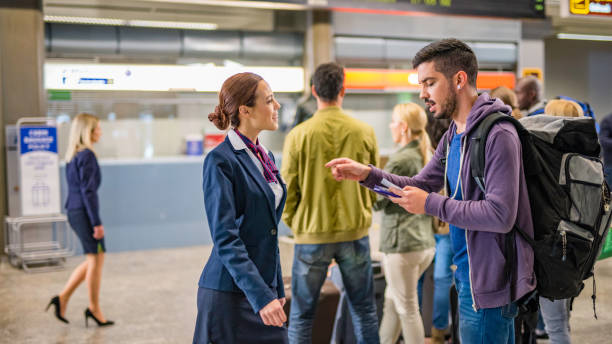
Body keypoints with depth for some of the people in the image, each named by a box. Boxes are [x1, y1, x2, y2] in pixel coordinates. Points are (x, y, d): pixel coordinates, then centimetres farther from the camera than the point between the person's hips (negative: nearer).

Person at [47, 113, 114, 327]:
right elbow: (88, 191, -19)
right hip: (85, 212, -9)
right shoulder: (87, 155, -15)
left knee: (94, 260, 16)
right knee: (96, 259, 2)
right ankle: (94, 309, 13)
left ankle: (63, 298, 15)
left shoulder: (72, 156, 13)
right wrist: (97, 222, -17)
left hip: (74, 211, 9)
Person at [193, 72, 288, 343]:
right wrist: (261, 296, -24)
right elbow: (225, 239, -19)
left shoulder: (265, 156, 12)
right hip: (230, 295, -7)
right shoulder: (221, 161, -14)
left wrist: (277, 288, 17)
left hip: (263, 287, 8)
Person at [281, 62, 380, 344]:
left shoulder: (298, 135, -9)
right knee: (364, 312, 14)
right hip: (355, 233, 2)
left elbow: (287, 191, -4)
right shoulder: (364, 132, -3)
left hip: (312, 236, -2)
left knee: (301, 315, 10)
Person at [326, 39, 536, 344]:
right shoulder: (453, 135, 11)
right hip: (467, 276, 9)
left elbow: (500, 215, -26)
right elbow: (422, 184, 15)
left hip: (489, 284, -9)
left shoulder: (497, 135, -20)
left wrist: (432, 204, -20)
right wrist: (367, 174, 1)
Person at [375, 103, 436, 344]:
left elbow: (377, 201, -10)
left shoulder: (400, 161, -16)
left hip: (402, 244, -8)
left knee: (407, 308, 3)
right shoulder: (428, 156, 9)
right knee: (391, 302, 19)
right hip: (427, 243, 9)